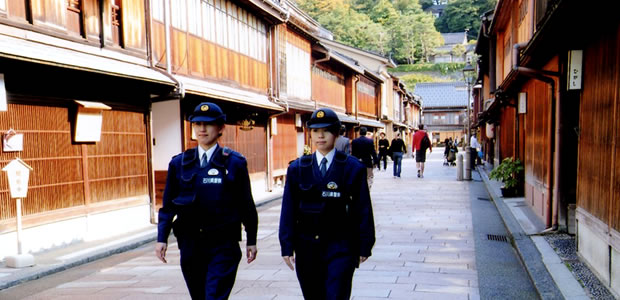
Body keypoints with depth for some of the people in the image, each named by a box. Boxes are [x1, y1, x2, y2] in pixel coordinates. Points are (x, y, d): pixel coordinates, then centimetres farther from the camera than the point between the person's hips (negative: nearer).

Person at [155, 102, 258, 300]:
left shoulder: (235, 162, -1)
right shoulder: (179, 163, 5)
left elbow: (246, 204, 2)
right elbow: (168, 205, 7)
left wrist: (251, 241, 4)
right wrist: (162, 238, 0)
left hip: (223, 244, -3)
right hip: (190, 244, 3)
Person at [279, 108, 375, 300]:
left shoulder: (353, 168, -1)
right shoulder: (297, 168, 4)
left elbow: (363, 210, 1)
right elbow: (288, 210, 4)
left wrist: (364, 247, 0)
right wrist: (287, 247, 0)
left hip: (341, 246, -2)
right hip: (307, 246, 3)